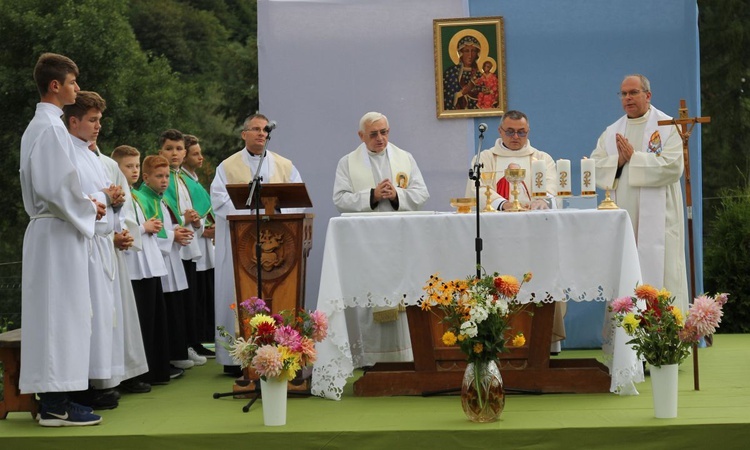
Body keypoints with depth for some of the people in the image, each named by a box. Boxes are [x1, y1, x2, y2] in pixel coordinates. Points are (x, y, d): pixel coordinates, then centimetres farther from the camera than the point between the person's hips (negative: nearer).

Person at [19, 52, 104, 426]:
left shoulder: (37, 126, 17)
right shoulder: (52, 127, -15)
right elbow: (58, 186, -22)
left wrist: (85, 205, 13)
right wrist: (89, 209, -7)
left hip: (46, 228, 10)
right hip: (59, 231, -10)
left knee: (53, 312, 10)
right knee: (61, 312, -7)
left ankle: (51, 397, 14)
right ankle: (56, 404, -4)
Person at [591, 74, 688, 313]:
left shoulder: (668, 127, 2)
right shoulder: (611, 132, 16)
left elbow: (673, 167, -12)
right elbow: (595, 167, 8)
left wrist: (633, 157, -10)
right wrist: (618, 160, -10)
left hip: (656, 218, -4)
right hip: (622, 217, 4)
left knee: (658, 272, -6)